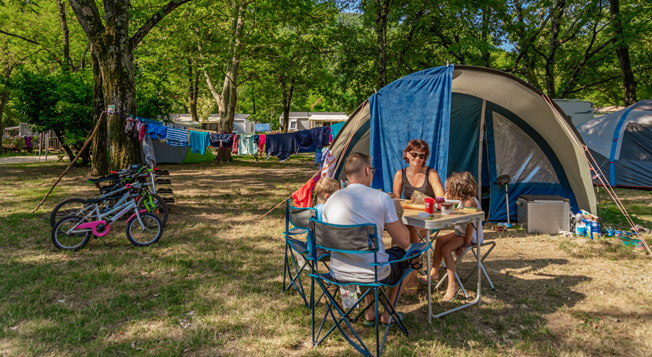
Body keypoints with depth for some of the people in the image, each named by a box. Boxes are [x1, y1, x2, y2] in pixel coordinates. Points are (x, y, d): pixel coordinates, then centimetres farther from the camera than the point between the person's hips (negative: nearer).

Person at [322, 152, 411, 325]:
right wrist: (395, 216, 11)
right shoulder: (382, 198, -11)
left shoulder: (332, 199, 0)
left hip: (338, 274, 5)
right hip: (375, 275, -4)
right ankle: (389, 313, 32)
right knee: (402, 253, 27)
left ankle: (370, 311, 39)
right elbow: (404, 242, -7)